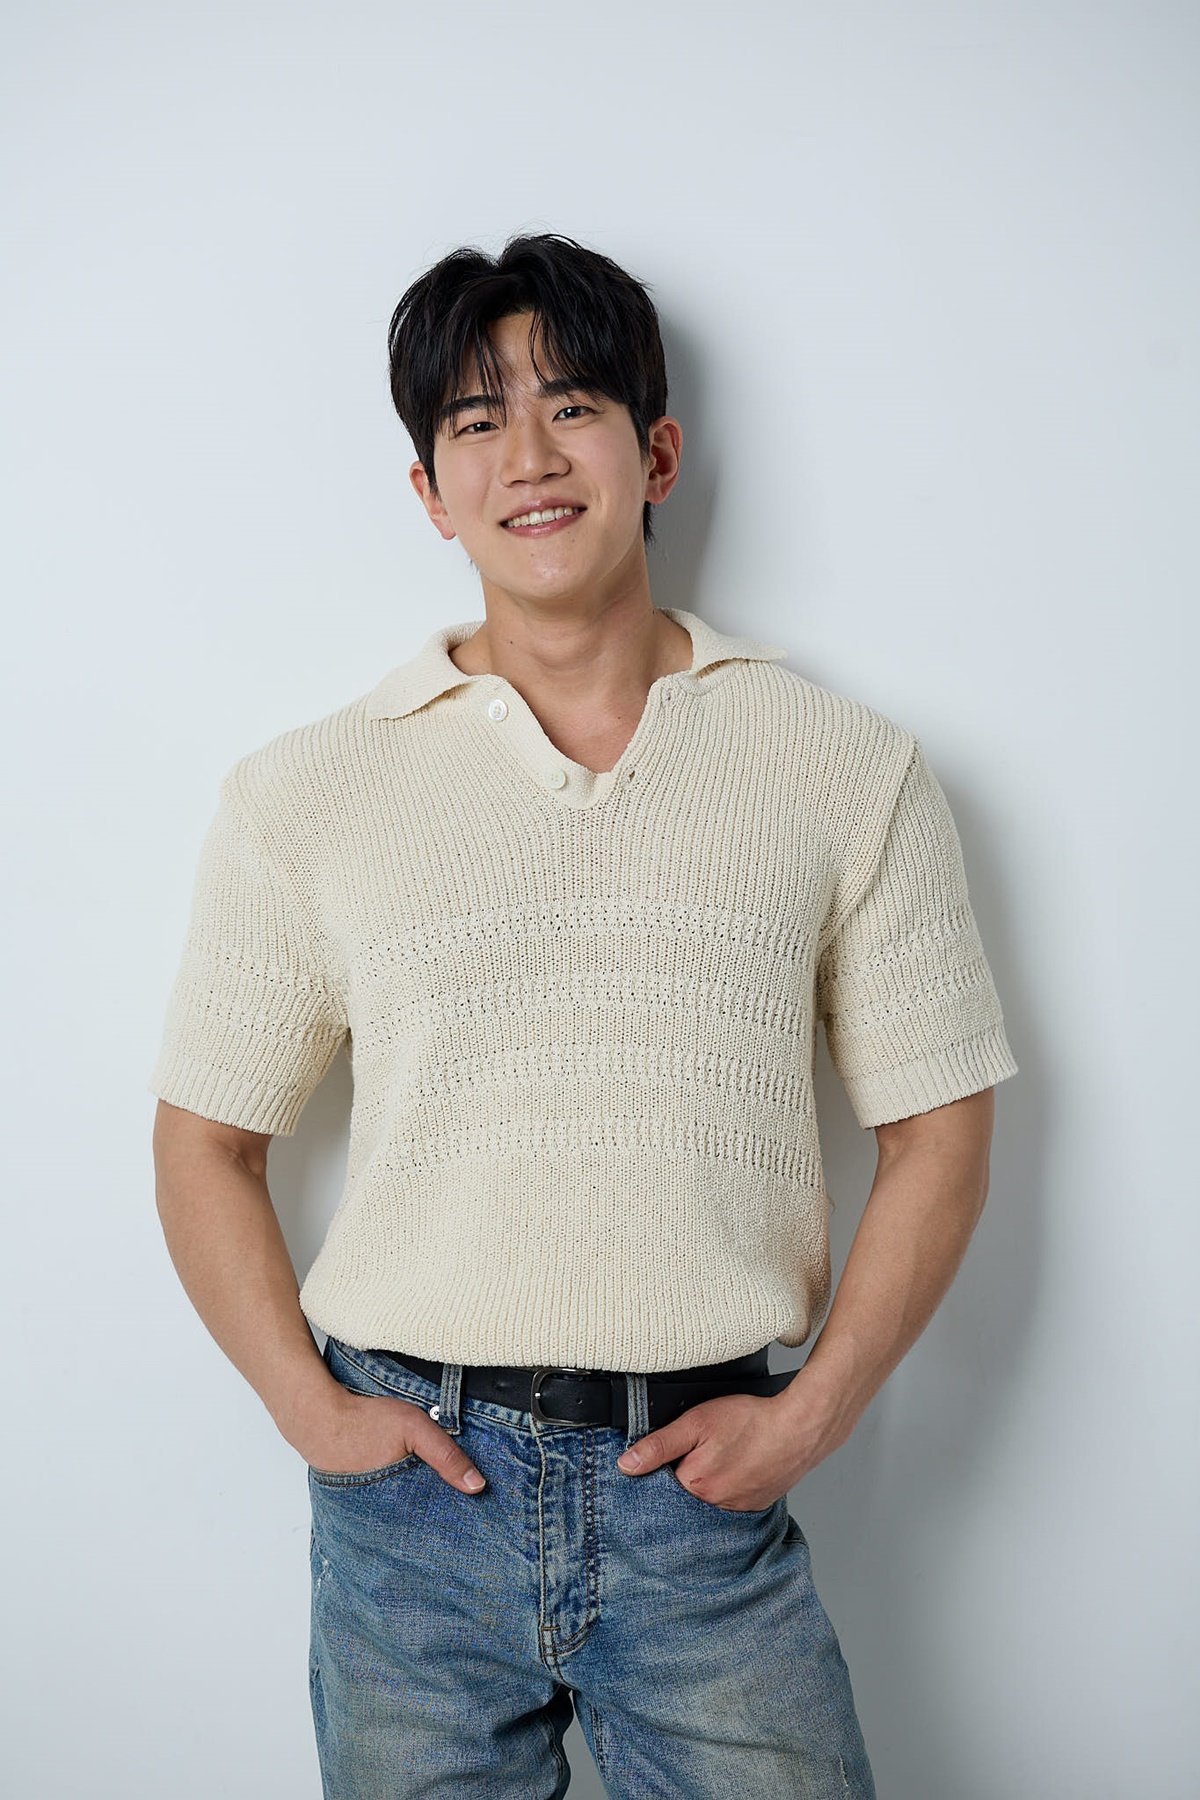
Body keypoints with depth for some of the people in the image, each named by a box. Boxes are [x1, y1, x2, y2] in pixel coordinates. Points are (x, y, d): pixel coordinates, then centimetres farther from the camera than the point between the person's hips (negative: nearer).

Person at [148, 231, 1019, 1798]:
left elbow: (936, 1131, 2)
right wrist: (311, 1411, -3)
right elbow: (207, 1142, 7)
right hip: (411, 1494, 1)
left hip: (707, 1495, 0)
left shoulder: (851, 770, 1)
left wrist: (811, 1417, -5)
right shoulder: (300, 795, 2)